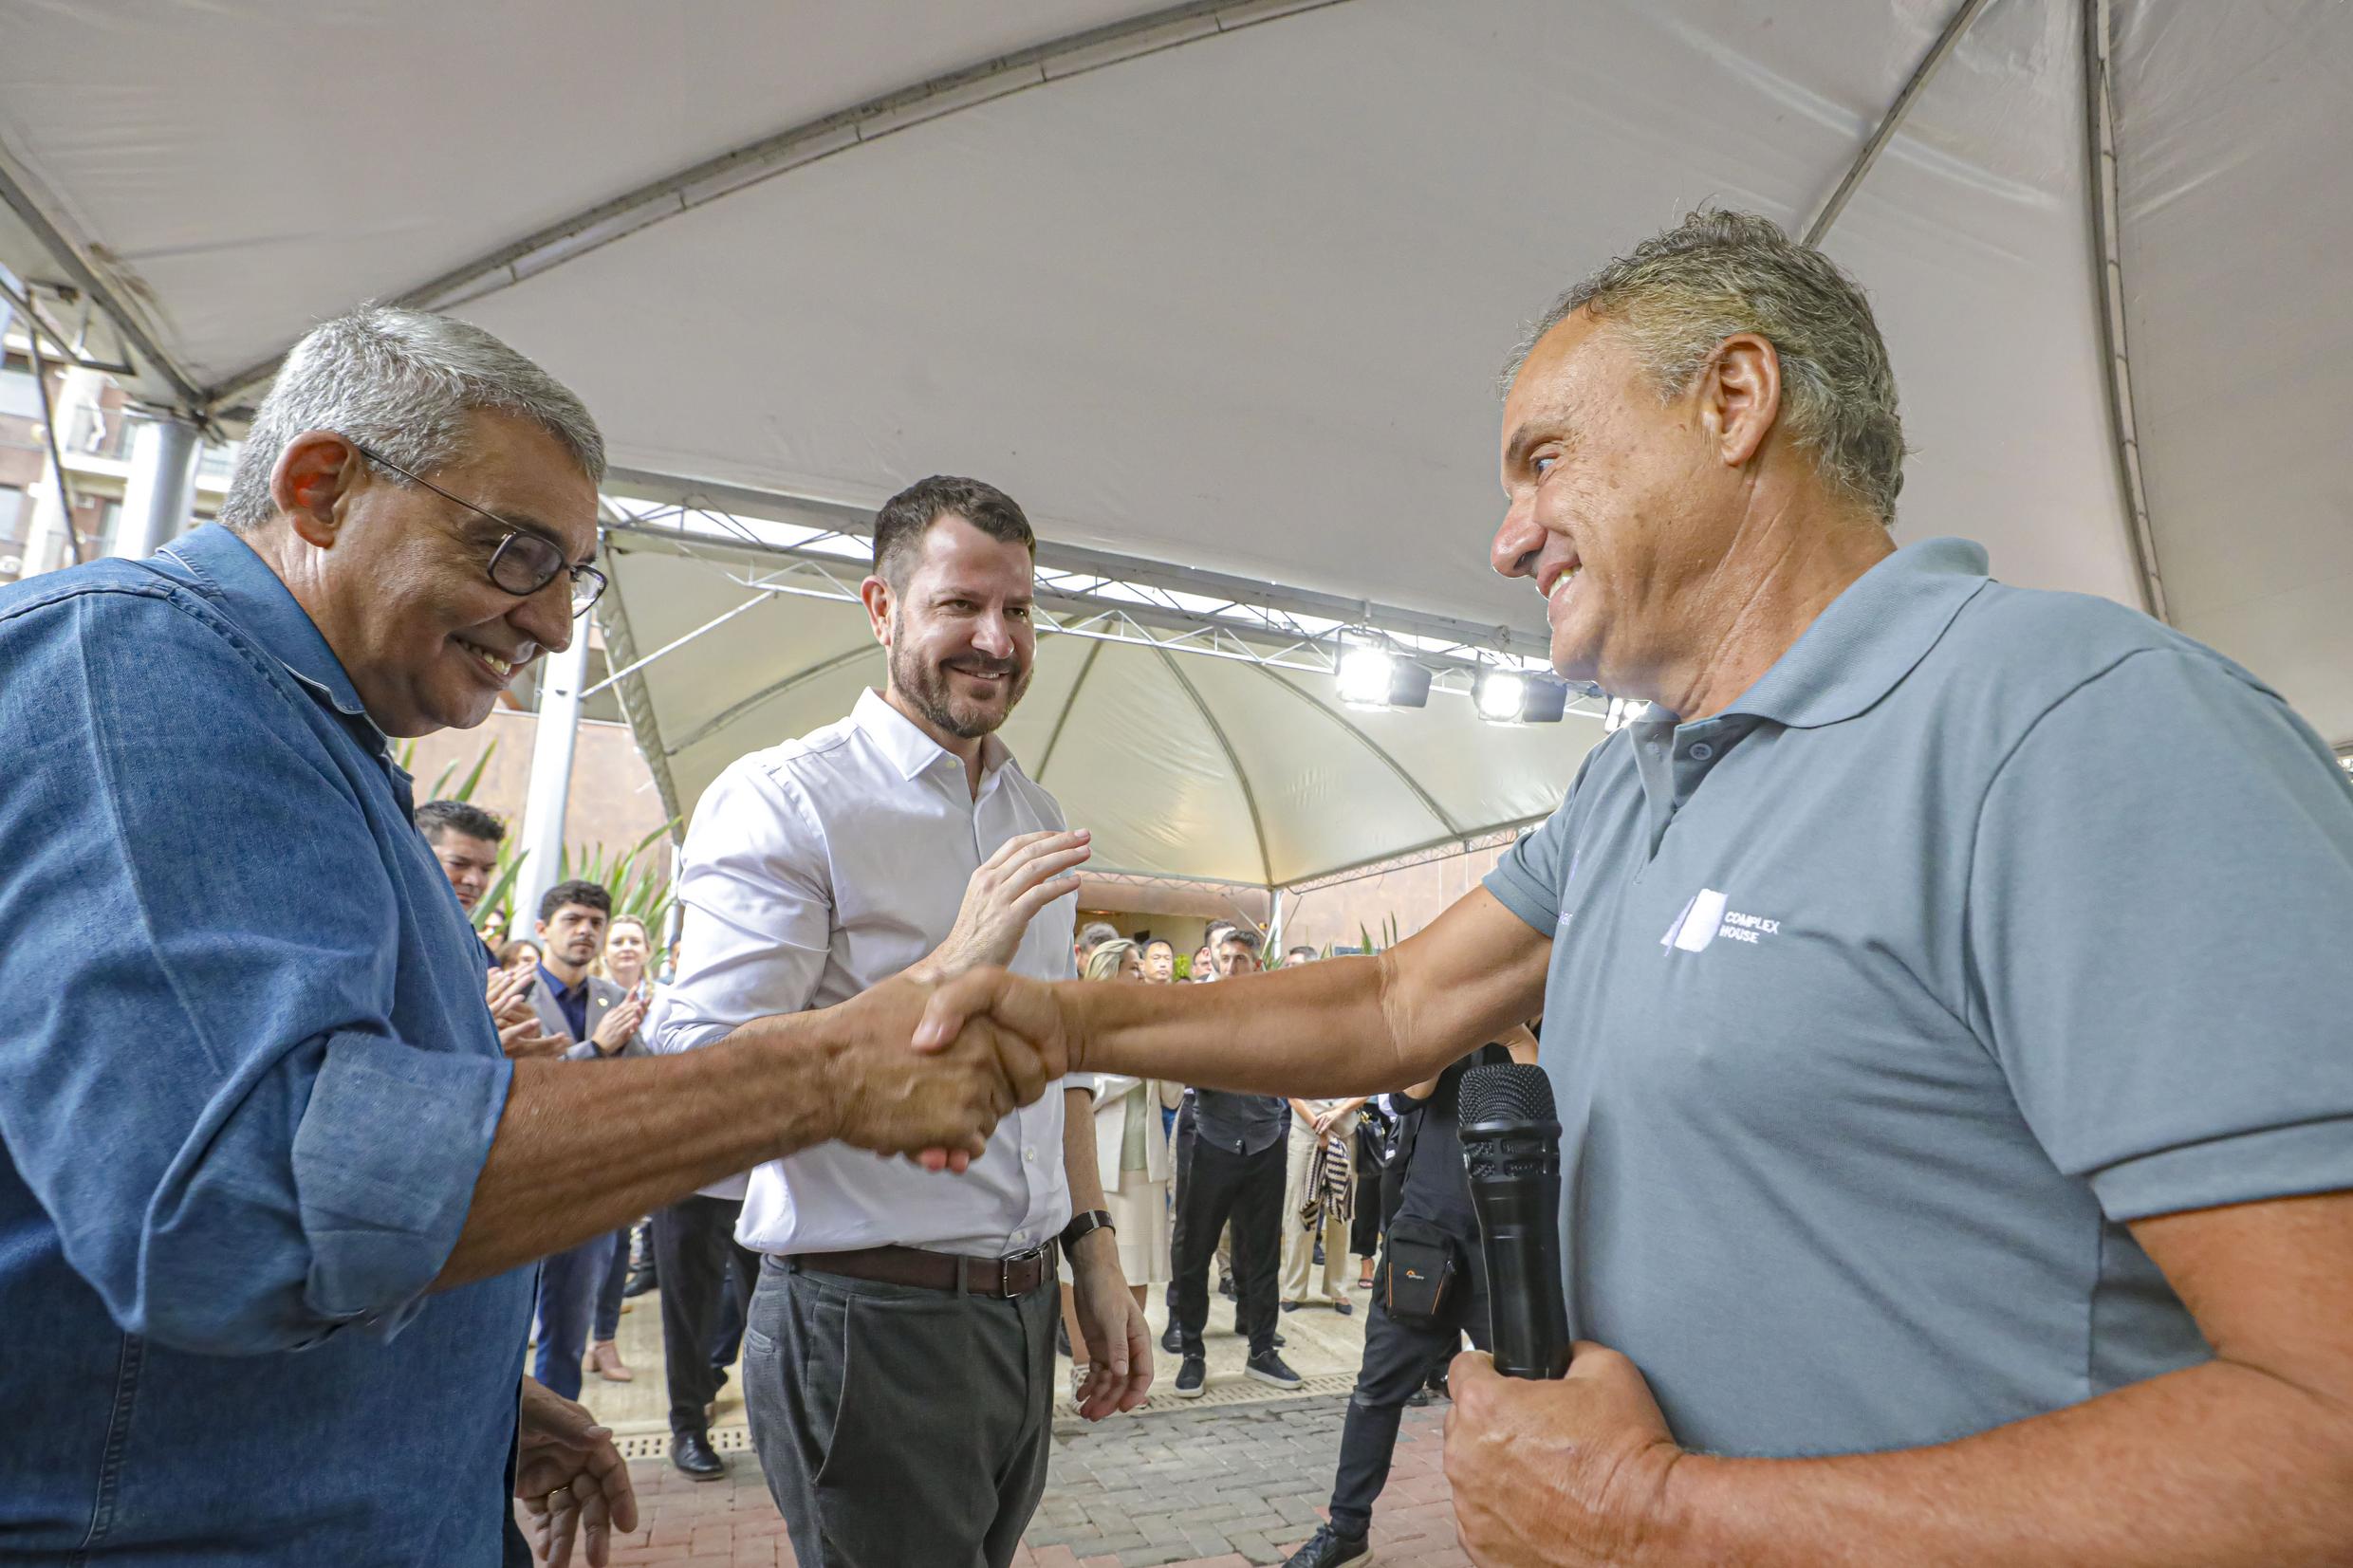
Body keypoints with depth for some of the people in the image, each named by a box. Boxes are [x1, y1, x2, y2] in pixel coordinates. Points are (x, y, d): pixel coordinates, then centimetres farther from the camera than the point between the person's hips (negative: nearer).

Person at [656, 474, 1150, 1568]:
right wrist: (949, 971, -24)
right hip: (872, 1319, -7)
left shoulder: (1038, 823, 11)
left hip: (1021, 1312, 7)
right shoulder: (782, 800, -12)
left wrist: (1096, 1259, 14)